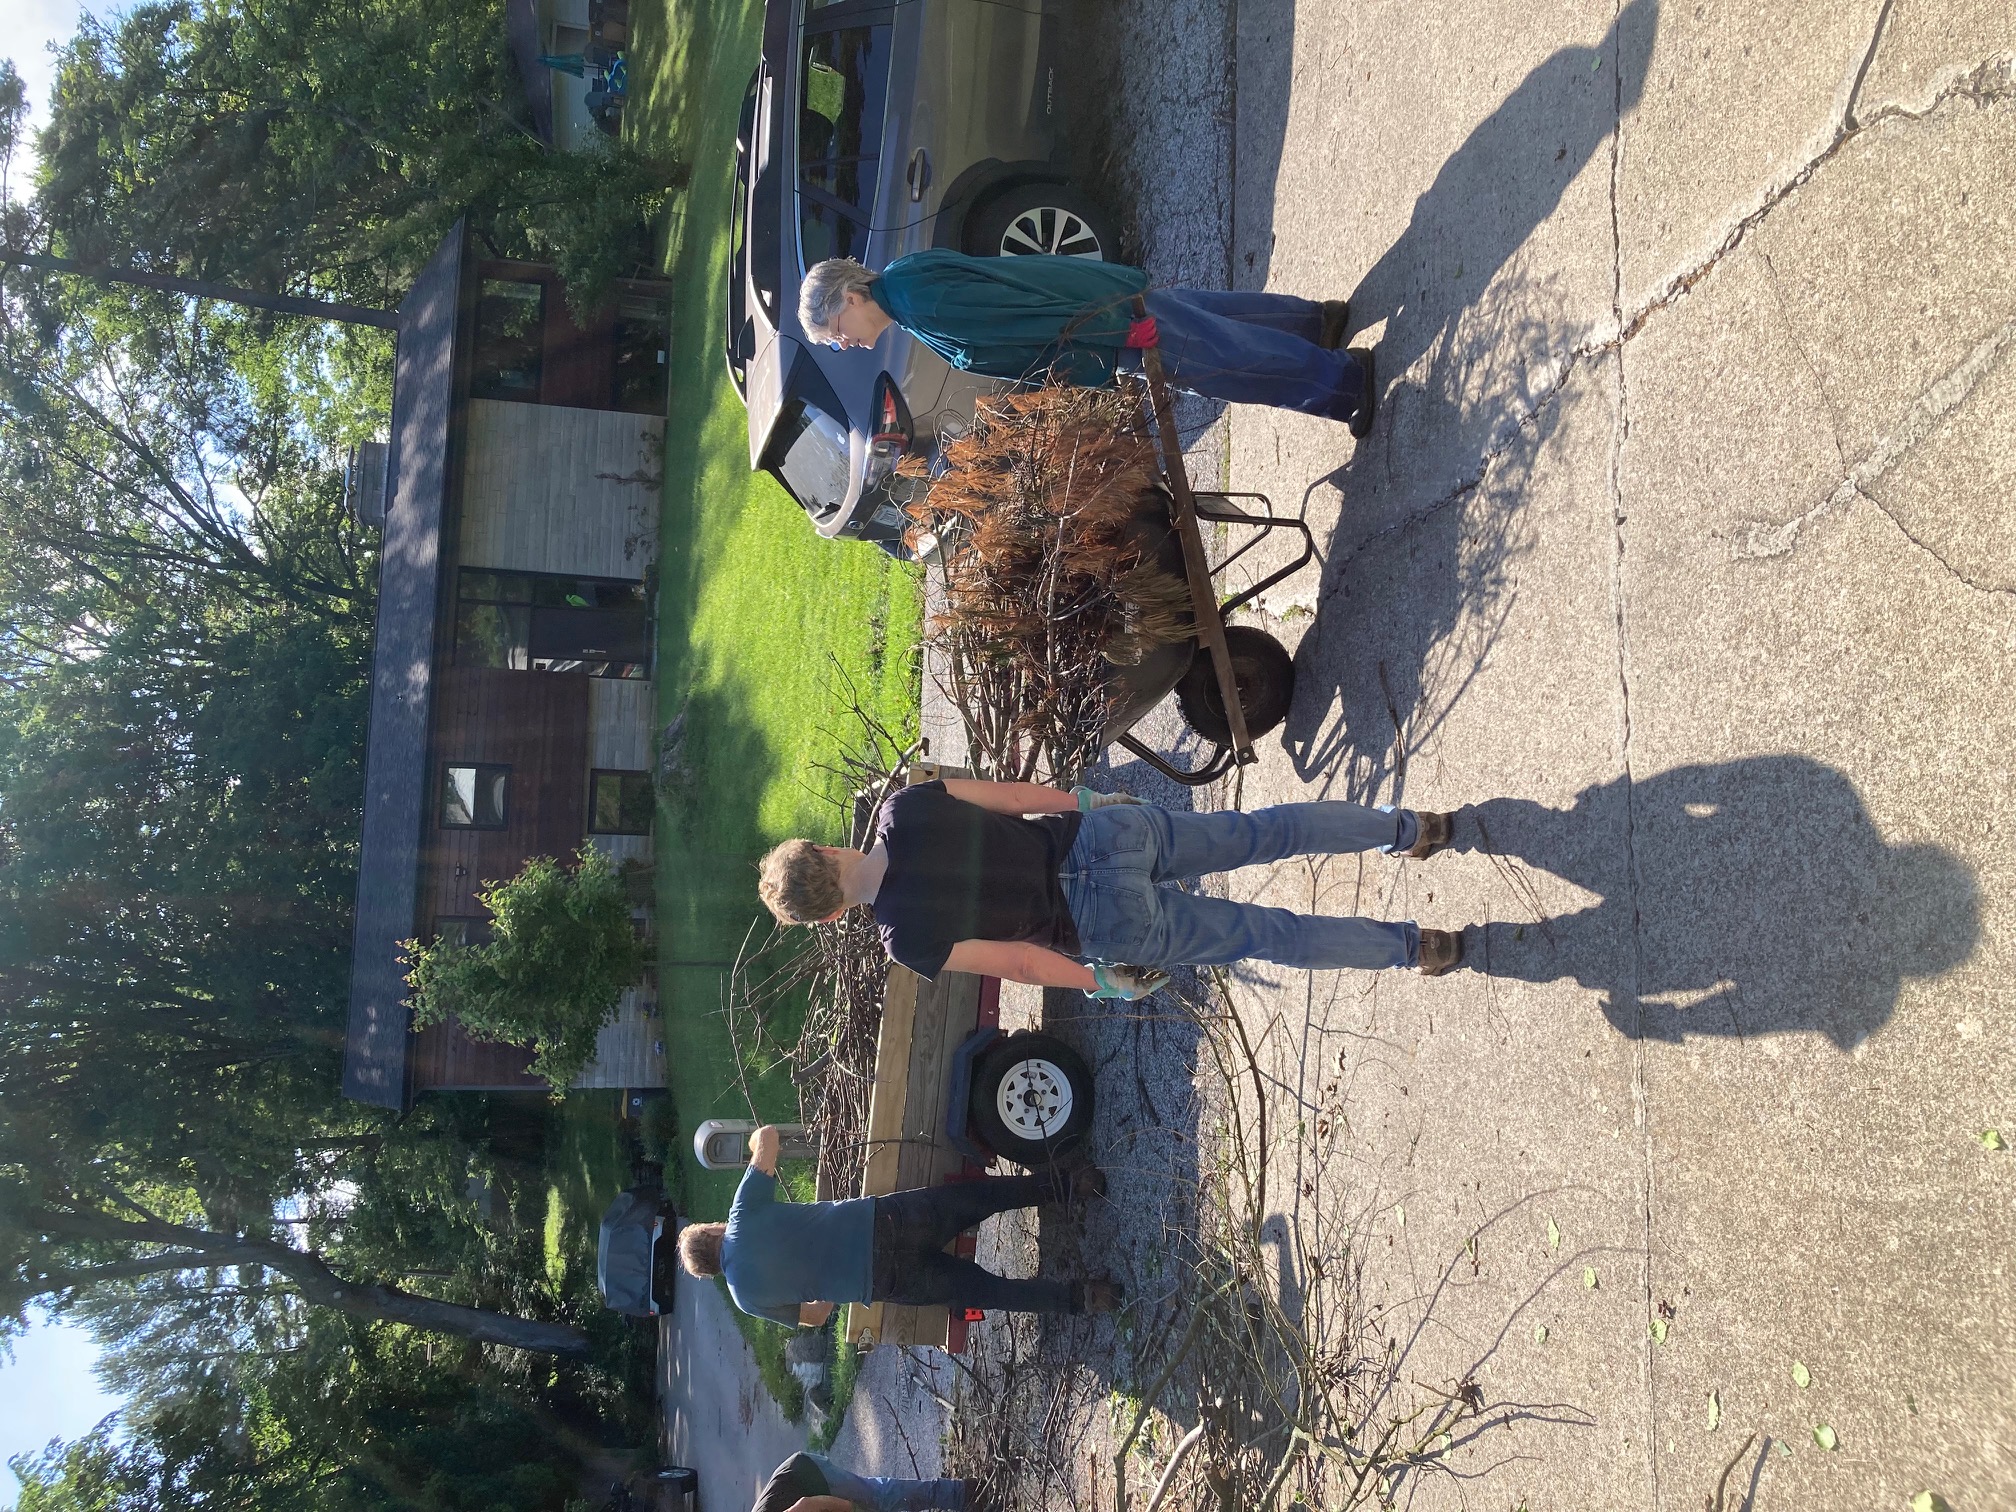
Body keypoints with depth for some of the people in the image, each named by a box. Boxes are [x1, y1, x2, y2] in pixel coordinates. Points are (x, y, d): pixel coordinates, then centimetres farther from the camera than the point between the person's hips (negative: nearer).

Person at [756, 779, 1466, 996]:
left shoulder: (907, 939, -16)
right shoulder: (906, 806, -1)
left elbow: (1018, 961, -13)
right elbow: (1013, 795, 6)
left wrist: (1103, 982, 1)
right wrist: (1086, 800, 22)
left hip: (1110, 919, -5)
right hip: (1102, 831, 5)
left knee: (1262, 934, 11)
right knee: (1266, 830, 19)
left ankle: (1412, 945, 20)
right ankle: (1406, 827, 27)